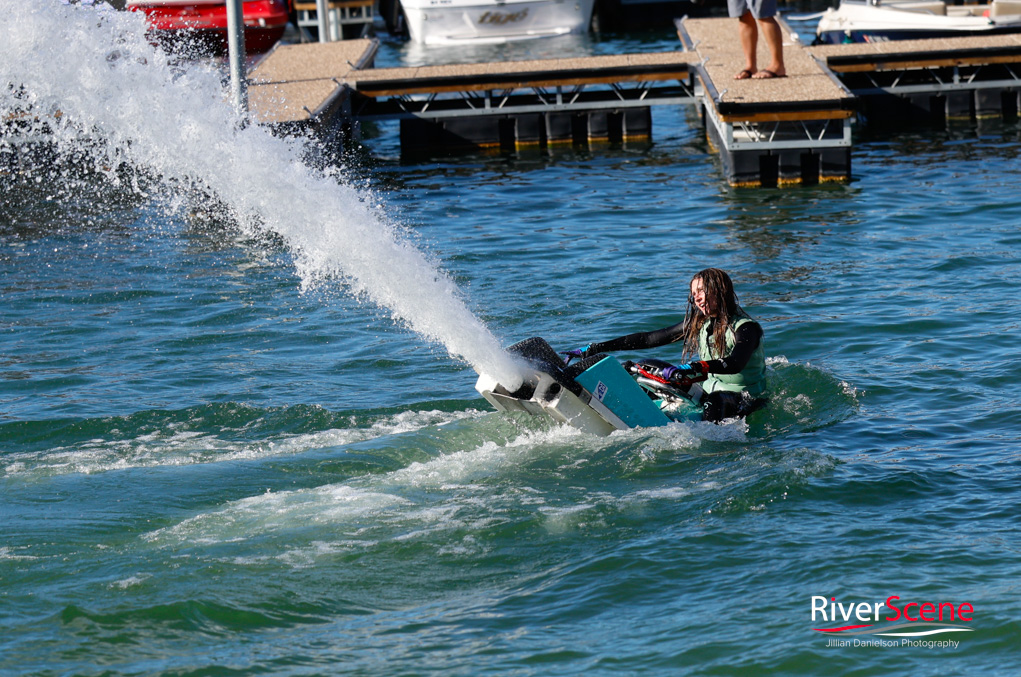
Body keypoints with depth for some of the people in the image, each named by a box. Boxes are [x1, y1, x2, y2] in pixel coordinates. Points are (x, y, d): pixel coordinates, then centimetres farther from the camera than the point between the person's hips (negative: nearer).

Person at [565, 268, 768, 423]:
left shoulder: (746, 328, -17)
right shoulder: (699, 324, 4)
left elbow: (736, 364, -38)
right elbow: (649, 339, 4)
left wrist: (694, 367, -52)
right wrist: (592, 350, -1)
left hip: (746, 398, -8)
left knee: (714, 402, -41)